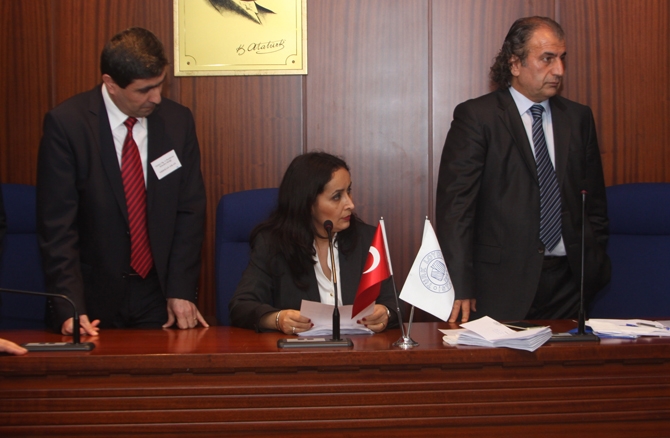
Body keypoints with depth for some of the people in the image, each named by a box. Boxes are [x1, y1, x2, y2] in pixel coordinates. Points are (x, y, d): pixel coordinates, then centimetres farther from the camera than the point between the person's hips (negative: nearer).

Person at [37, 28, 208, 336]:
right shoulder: (66, 123, -10)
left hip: (159, 298, 3)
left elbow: (190, 211, 2)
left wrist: (182, 291, -6)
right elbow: (56, 224, -12)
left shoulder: (178, 121, 0)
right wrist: (69, 308, -19)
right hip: (95, 298, -2)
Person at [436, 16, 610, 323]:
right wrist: (459, 287, -17)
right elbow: (455, 205, -10)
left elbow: (594, 201, 16)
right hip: (502, 281, -4)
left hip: (567, 280, 4)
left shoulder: (578, 118, 11)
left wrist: (594, 265, 8)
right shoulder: (476, 117, -4)